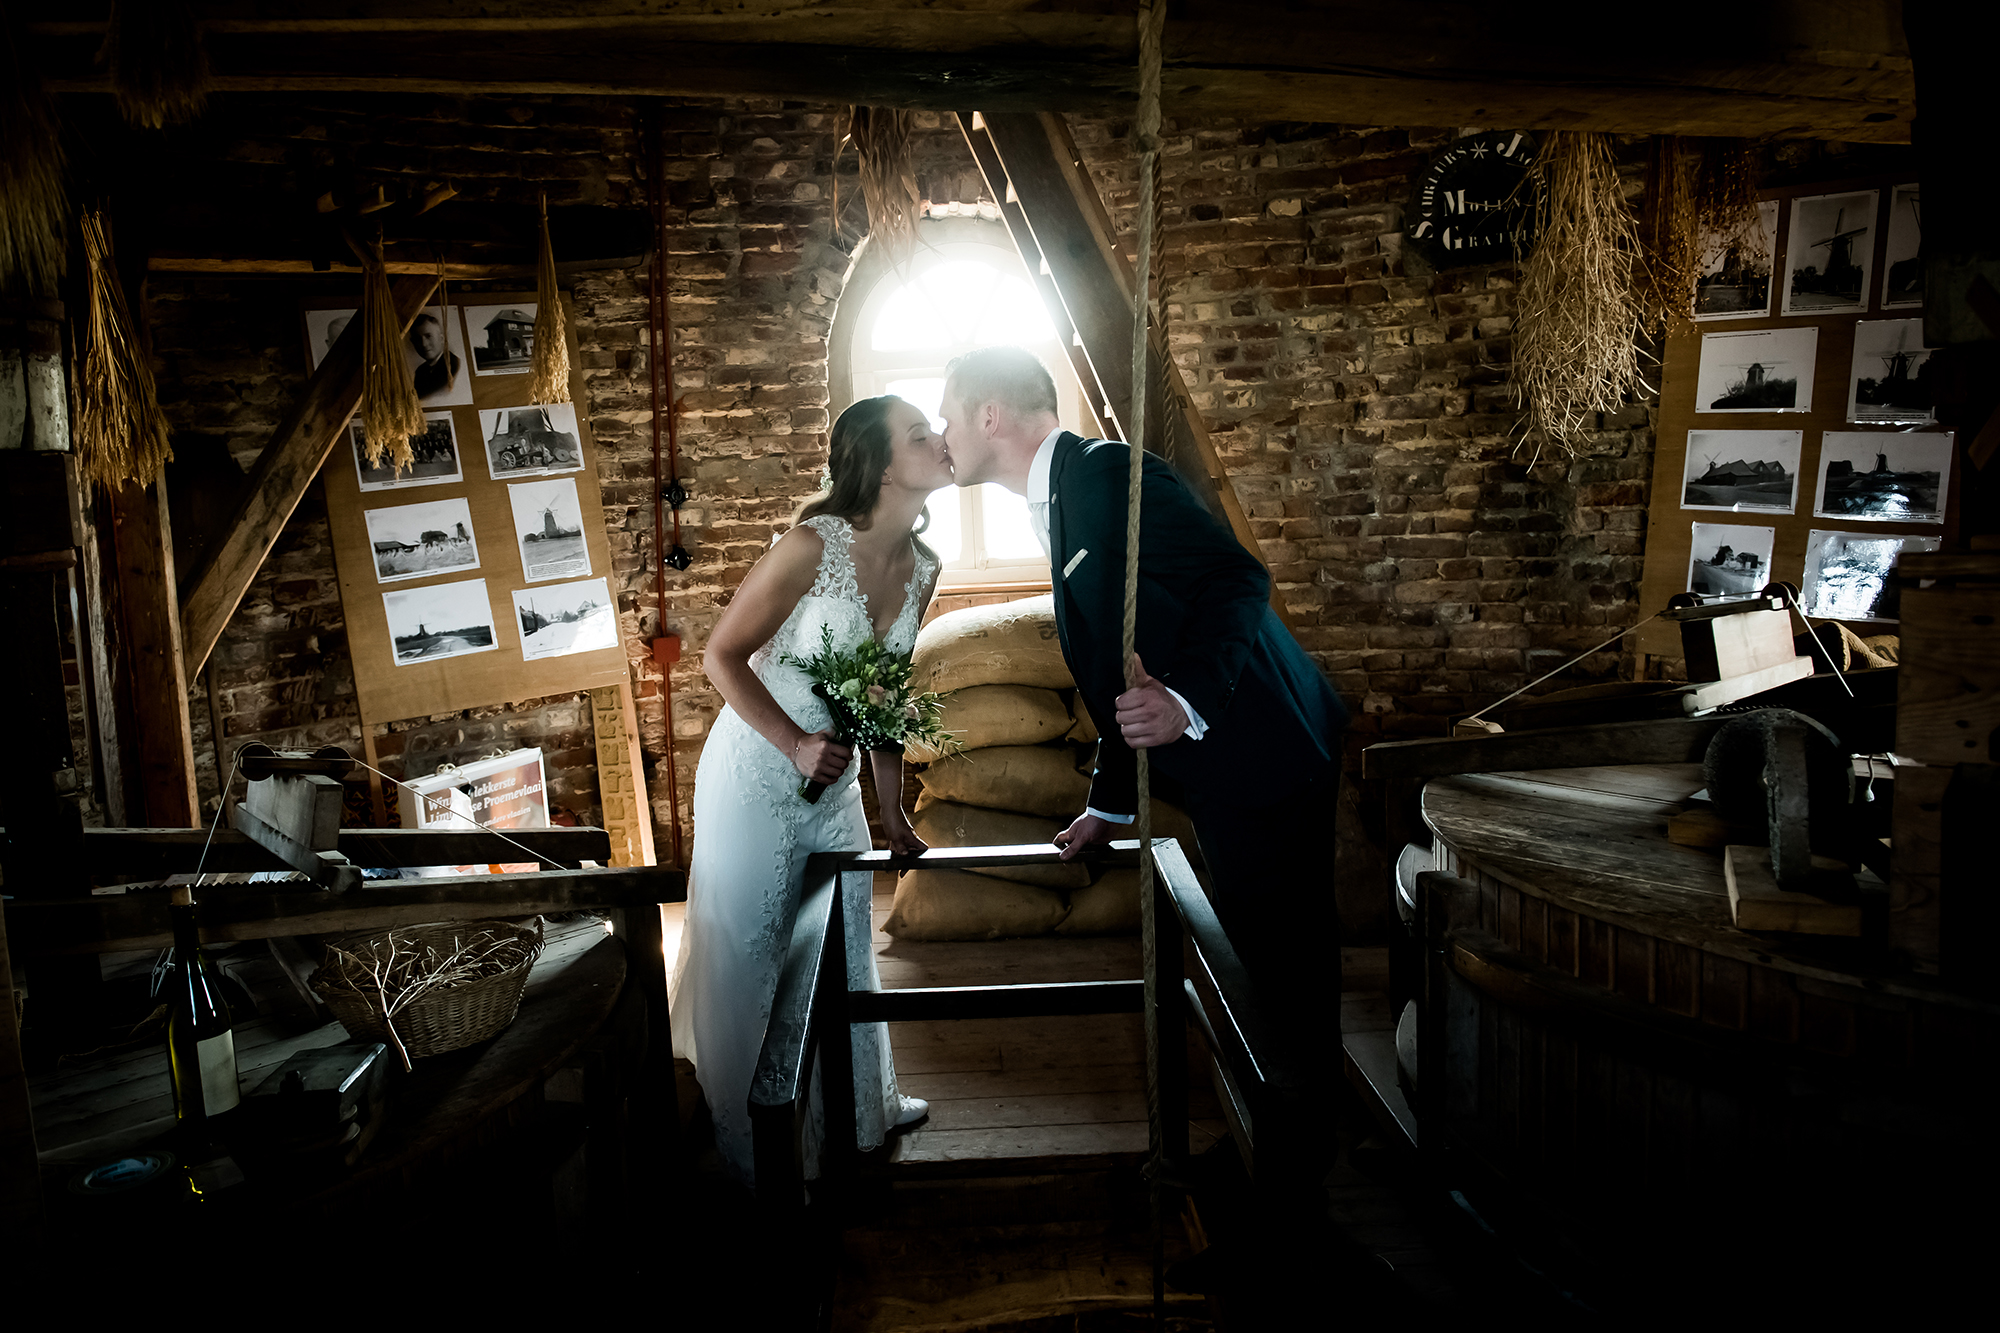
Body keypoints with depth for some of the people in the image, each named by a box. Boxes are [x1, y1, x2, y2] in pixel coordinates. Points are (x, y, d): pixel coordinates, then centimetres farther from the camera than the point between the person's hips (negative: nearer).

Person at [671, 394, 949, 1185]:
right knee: (746, 956, 7)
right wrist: (795, 745, -26)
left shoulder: (922, 570, -1)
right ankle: (752, 1146, 25)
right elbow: (722, 656, -16)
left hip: (834, 784, 7)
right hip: (754, 777, -6)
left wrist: (893, 811, 10)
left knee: (846, 947, 19)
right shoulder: (814, 547, -22)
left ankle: (861, 1106, 41)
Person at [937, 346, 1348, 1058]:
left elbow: (1238, 576, -20)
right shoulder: (1057, 504, 18)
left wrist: (1188, 700, -32)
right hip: (1227, 771, 10)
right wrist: (1111, 804, 22)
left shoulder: (1106, 472, -13)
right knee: (1255, 955, 17)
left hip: (1262, 755, -10)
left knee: (1283, 967, -4)